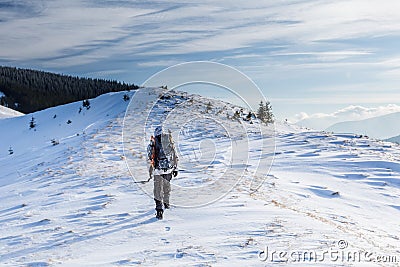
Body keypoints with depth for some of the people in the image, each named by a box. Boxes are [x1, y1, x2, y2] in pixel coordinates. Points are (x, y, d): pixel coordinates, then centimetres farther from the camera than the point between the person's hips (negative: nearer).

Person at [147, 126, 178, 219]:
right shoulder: (170, 142, 5)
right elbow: (175, 157, 7)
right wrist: (175, 168, 11)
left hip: (158, 170, -1)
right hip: (169, 169, 1)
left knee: (158, 190, 7)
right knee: (167, 185, 16)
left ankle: (159, 210, 11)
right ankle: (166, 203, 27)